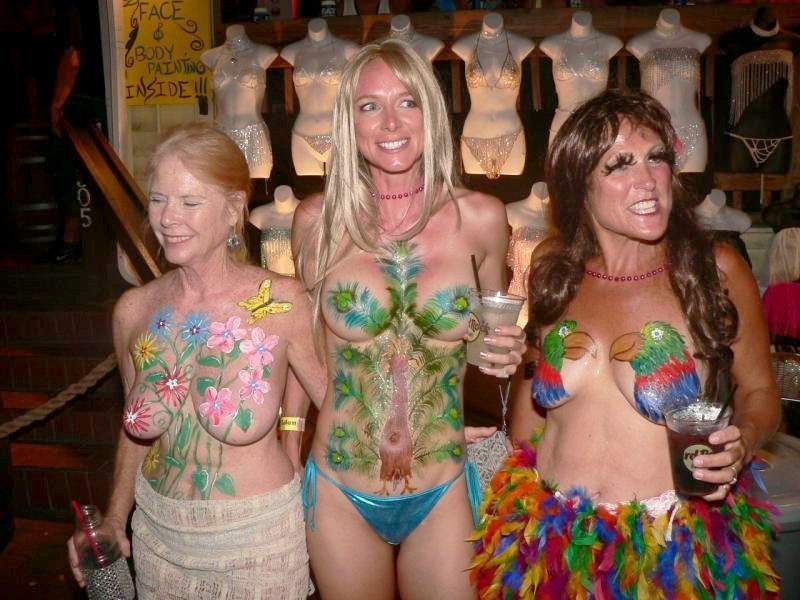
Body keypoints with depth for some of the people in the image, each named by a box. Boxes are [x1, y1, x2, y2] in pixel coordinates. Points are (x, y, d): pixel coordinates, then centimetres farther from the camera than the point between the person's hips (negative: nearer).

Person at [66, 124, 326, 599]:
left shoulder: (281, 302, -18)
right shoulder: (134, 310, -6)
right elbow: (137, 428, 7)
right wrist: (115, 518, 3)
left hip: (259, 537, -3)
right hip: (158, 532, 4)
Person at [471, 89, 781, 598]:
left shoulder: (717, 269, -9)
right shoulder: (552, 268, -2)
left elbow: (760, 391, 2)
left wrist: (742, 442, -18)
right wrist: (517, 490, 12)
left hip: (674, 549, -2)